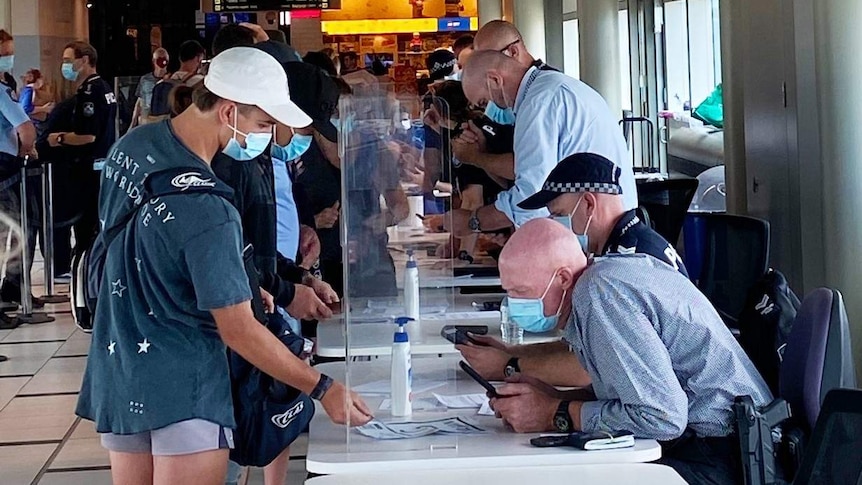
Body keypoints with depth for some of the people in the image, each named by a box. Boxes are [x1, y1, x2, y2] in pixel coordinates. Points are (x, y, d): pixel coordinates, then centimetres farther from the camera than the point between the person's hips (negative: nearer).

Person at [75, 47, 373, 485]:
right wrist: (323, 389, -14)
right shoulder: (208, 210, -26)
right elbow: (239, 332, -21)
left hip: (115, 372, 8)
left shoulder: (133, 145, -1)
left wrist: (236, 288, 15)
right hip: (181, 390, -8)